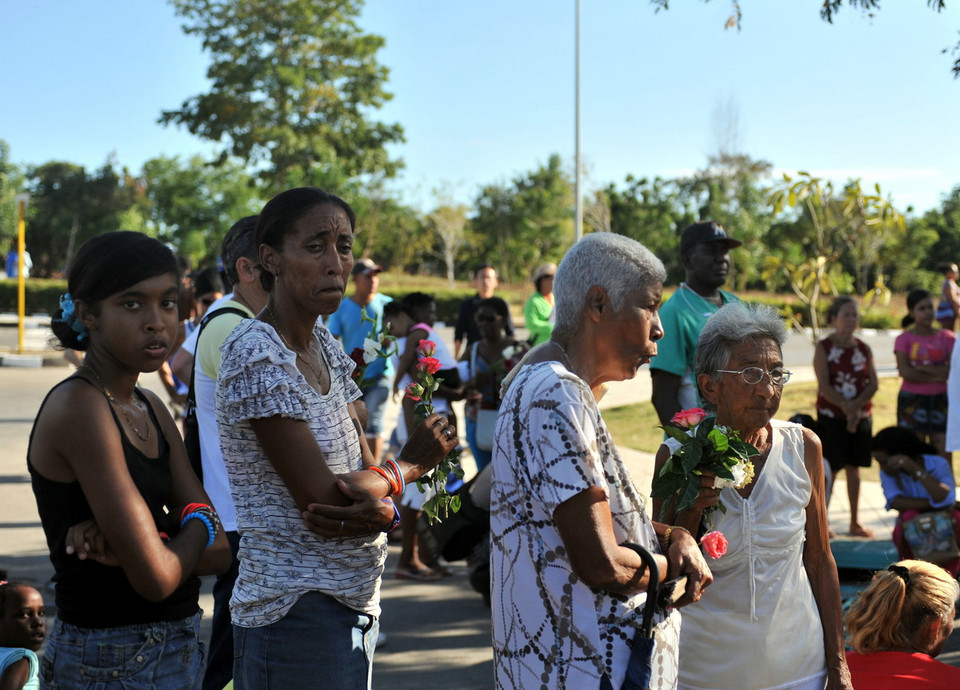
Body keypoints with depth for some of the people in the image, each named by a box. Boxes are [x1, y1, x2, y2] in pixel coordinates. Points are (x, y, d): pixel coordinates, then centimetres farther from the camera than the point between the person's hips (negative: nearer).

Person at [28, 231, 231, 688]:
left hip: (175, 649, 8)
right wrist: (196, 527, -3)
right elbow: (156, 577, -23)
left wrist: (129, 542, -16)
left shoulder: (149, 408, 7)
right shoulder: (79, 406, -18)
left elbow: (220, 551, 1)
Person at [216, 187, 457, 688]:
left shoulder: (323, 346, 9)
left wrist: (380, 508, -18)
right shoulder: (255, 355, -17)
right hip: (299, 613, -8)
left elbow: (363, 469, 6)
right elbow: (318, 494, -20)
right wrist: (409, 465, -3)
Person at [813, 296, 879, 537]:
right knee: (829, 470, -3)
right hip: (831, 416, -4)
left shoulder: (864, 349, 6)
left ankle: (855, 522, 18)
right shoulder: (823, 348, -6)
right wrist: (846, 406, -22)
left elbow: (874, 383, -1)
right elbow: (824, 386, -13)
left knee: (854, 468, 10)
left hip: (861, 416, 4)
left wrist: (856, 405, -17)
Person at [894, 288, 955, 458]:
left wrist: (920, 368, -14)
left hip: (939, 400, 2)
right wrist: (937, 376, -10)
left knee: (943, 454, 0)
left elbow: (952, 370, -7)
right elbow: (905, 372, -12)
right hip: (912, 400, -2)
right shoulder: (904, 339, 1)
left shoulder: (946, 337, 6)